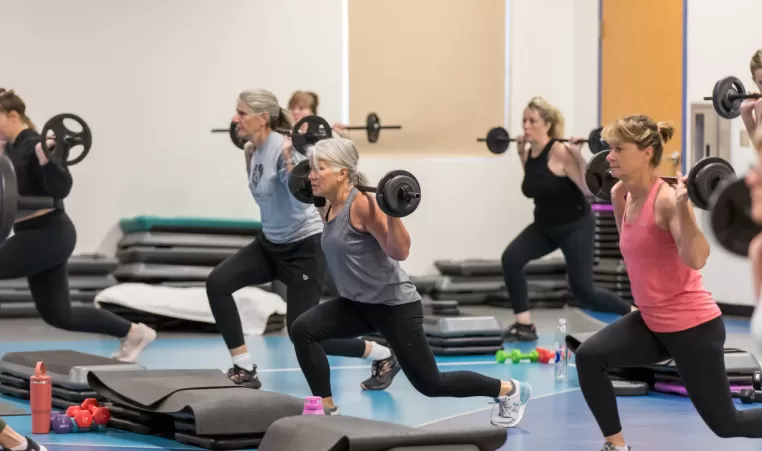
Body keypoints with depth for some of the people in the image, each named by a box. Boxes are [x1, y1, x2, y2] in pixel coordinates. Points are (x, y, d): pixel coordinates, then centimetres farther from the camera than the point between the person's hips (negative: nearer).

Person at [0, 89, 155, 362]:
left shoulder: (34, 146, -16)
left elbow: (61, 188, -24)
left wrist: (45, 158, -36)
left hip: (48, 235, -10)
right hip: (40, 236, 10)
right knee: (59, 314, 14)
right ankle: (133, 332, 22)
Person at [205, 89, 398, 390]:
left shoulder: (283, 148, -23)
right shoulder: (254, 149, 1)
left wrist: (289, 157, -41)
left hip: (305, 246, -8)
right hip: (271, 243, 8)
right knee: (217, 283, -12)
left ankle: (384, 358, 14)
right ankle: (245, 370, -4)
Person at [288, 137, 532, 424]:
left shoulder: (362, 205, -22)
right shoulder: (328, 208, 2)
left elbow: (399, 251, -25)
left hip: (394, 303, -8)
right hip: (358, 303, 8)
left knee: (430, 383, 1)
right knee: (303, 330, -15)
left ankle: (510, 391, 22)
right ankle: (325, 409, -5)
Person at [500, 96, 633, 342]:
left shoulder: (560, 152, -23)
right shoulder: (529, 152, -2)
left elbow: (588, 188, -23)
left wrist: (578, 155, -31)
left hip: (576, 226, -7)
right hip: (545, 226, 7)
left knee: (582, 289, -3)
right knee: (511, 258, -17)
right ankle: (524, 326, -9)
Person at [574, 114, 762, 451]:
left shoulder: (667, 199, -22)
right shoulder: (629, 198, 2)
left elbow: (697, 259, -34)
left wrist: (683, 206, -41)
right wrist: (618, 201, 11)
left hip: (692, 325, -8)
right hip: (652, 321, 8)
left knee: (725, 423, 4)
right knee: (589, 356, -12)